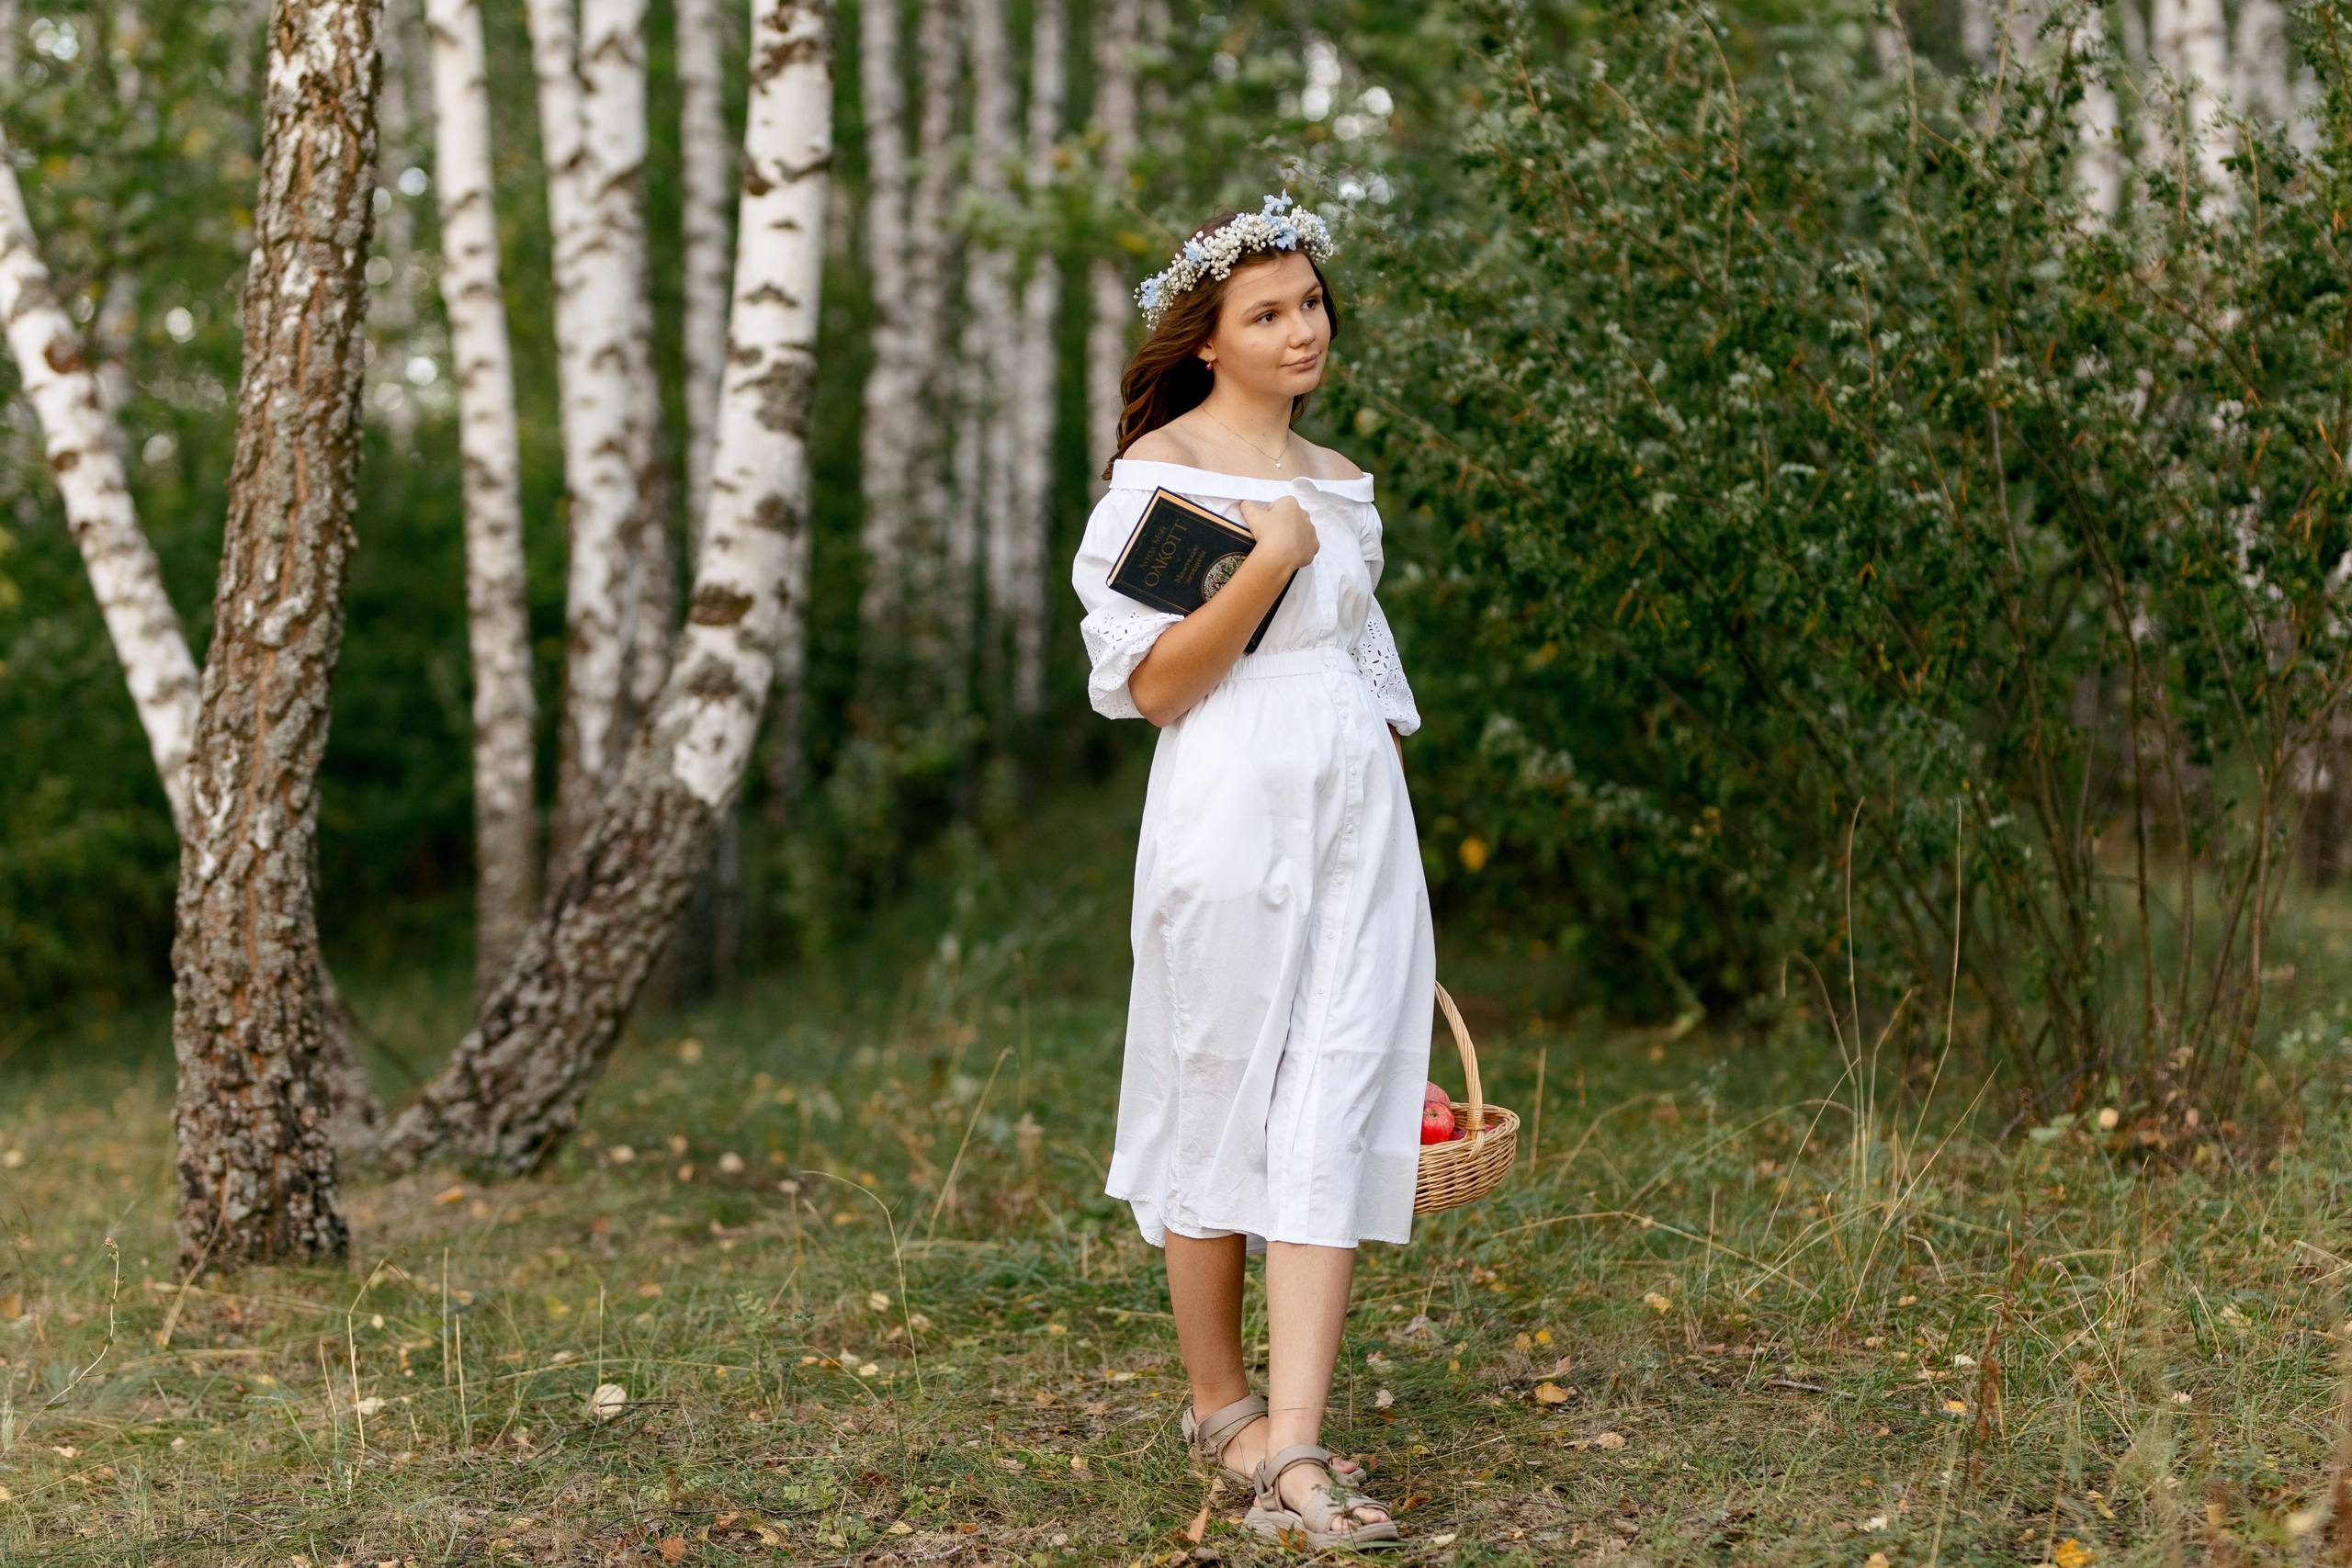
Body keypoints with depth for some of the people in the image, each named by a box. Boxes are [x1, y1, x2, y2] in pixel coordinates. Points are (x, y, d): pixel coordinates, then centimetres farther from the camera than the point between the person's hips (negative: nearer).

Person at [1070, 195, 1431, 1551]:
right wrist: (1268, 565, -17)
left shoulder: (1341, 486, 16)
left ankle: (1293, 1453, -6)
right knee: (1220, 1103, 4)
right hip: (1232, 813, -5)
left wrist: (1393, 872, 17)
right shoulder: (1160, 468, -2)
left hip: (1358, 815, 5)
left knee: (1337, 1113, -5)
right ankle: (1219, 1403, 22)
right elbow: (1152, 684, -8)